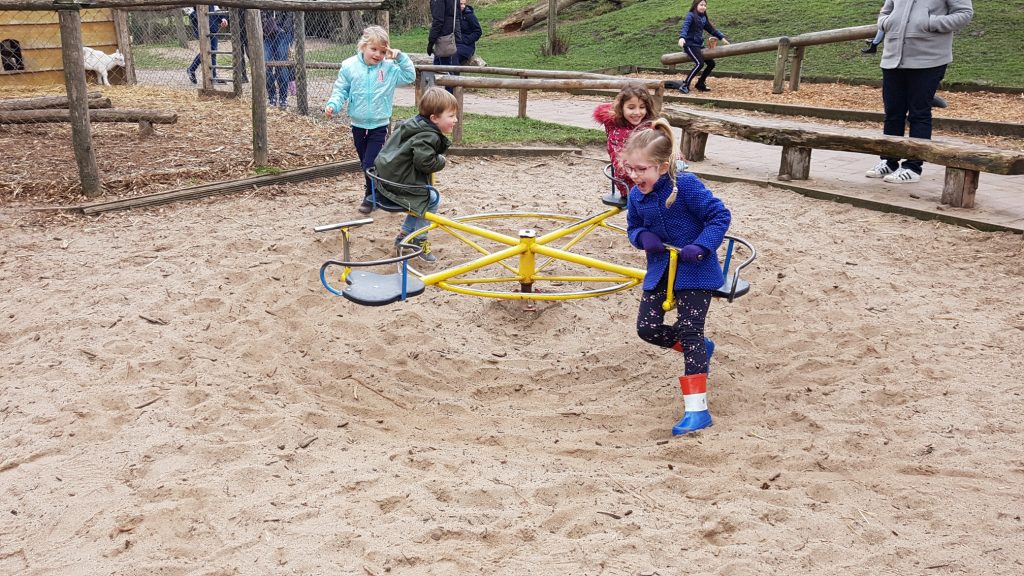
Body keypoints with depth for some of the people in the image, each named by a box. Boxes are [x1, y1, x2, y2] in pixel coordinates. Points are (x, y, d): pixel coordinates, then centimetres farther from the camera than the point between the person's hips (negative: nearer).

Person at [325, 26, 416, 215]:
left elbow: (409, 76, -8)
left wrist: (401, 57, -17)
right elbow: (341, 90, 1)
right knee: (365, 164, 16)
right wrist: (333, 105, -15)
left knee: (371, 163, -9)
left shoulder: (389, 68, -7)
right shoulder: (349, 66, -5)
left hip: (379, 125, -3)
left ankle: (371, 197, 9)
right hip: (358, 125, 3)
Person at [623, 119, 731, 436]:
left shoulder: (686, 185, -21)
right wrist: (643, 237, -12)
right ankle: (699, 350, 28)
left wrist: (701, 247, -28)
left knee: (690, 331, -10)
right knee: (648, 328, 0)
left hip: (695, 270, -6)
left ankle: (697, 409, -7)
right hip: (660, 269, 6)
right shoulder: (637, 195, -3)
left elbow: (720, 215, -16)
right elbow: (633, 228, 12)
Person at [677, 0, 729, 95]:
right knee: (700, 63, -25)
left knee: (711, 63, 6)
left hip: (699, 45, 8)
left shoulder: (703, 18, 13)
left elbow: (711, 29, 24)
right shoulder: (691, 15, -9)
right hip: (690, 44, -8)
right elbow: (685, 27, -24)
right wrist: (682, 37, -43)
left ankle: (700, 83, 21)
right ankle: (685, 85, -23)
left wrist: (722, 37, 25)